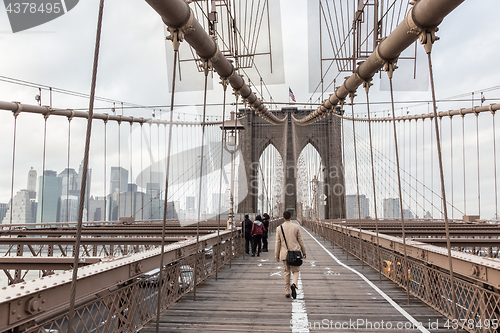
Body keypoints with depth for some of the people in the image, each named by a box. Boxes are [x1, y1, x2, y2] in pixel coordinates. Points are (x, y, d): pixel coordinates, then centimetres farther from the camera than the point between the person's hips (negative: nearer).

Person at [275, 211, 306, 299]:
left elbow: (278, 243, 1)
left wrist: (277, 255, 8)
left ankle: (287, 292, 13)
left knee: (287, 272, 12)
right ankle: (293, 284, -20)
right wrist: (304, 252, 13)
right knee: (295, 271, 9)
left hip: (284, 253, 1)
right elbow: (300, 241, 2)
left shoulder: (279, 228, -2)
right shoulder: (296, 227, -3)